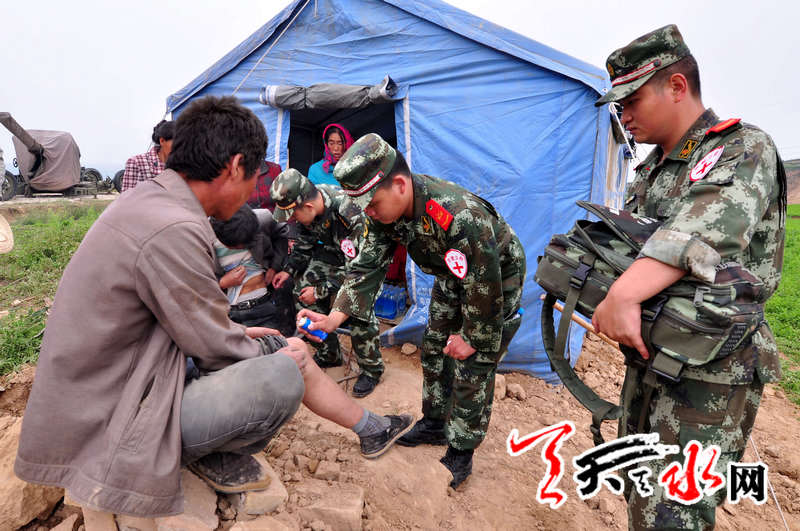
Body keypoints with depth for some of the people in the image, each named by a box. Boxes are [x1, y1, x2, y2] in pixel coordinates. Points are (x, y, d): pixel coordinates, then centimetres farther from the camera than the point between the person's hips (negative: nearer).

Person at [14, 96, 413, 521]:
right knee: (285, 373, -23)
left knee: (281, 349, 8)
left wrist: (236, 332, 10)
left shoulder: (148, 200, 2)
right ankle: (210, 454, 6)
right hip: (108, 429, -9)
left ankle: (371, 429, 24)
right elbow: (216, 351, -19)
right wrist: (274, 353, -1)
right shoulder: (172, 231, -30)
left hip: (114, 386, 10)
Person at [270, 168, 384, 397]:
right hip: (332, 250, 8)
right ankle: (328, 354, 17)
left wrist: (321, 290, -26)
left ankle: (371, 369, -2)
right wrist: (289, 270, -2)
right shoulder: (310, 205, -15)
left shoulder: (349, 213, -39)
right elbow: (306, 241, 6)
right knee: (303, 292, -2)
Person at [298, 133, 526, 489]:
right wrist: (333, 319, -22)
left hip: (498, 278, -7)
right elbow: (367, 265, -13)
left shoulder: (461, 217, -42)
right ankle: (435, 424, 36)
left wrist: (472, 337, -17)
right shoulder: (386, 210, -18)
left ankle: (460, 455, 18)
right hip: (453, 277, 8)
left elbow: (486, 289, -32)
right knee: (433, 350, 14)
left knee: (471, 370, -3)